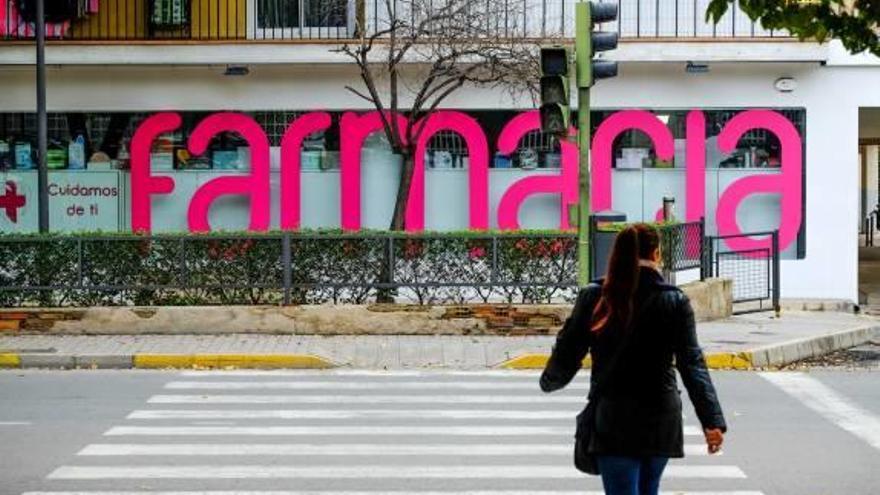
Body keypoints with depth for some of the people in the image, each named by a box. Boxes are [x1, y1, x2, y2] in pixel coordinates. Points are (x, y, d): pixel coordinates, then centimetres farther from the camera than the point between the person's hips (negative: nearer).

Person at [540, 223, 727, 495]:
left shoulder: (592, 297, -4)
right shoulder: (675, 301, -4)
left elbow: (566, 354, 0)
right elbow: (691, 363, -11)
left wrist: (549, 382, 22)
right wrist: (712, 420, -15)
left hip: (613, 421, -2)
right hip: (661, 421, 2)